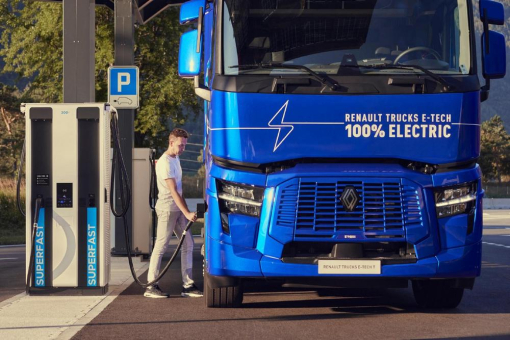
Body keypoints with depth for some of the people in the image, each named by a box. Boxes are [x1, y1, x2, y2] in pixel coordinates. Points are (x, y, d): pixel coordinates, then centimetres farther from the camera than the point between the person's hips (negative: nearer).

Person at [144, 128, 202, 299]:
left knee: (187, 244, 5)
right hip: (167, 209, -9)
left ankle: (188, 285, 7)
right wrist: (187, 213, -27)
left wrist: (185, 210, 18)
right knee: (161, 246, -5)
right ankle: (151, 286, -1)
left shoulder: (175, 159, 14)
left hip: (178, 210, 9)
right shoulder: (165, 163, -16)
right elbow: (173, 191, -22)